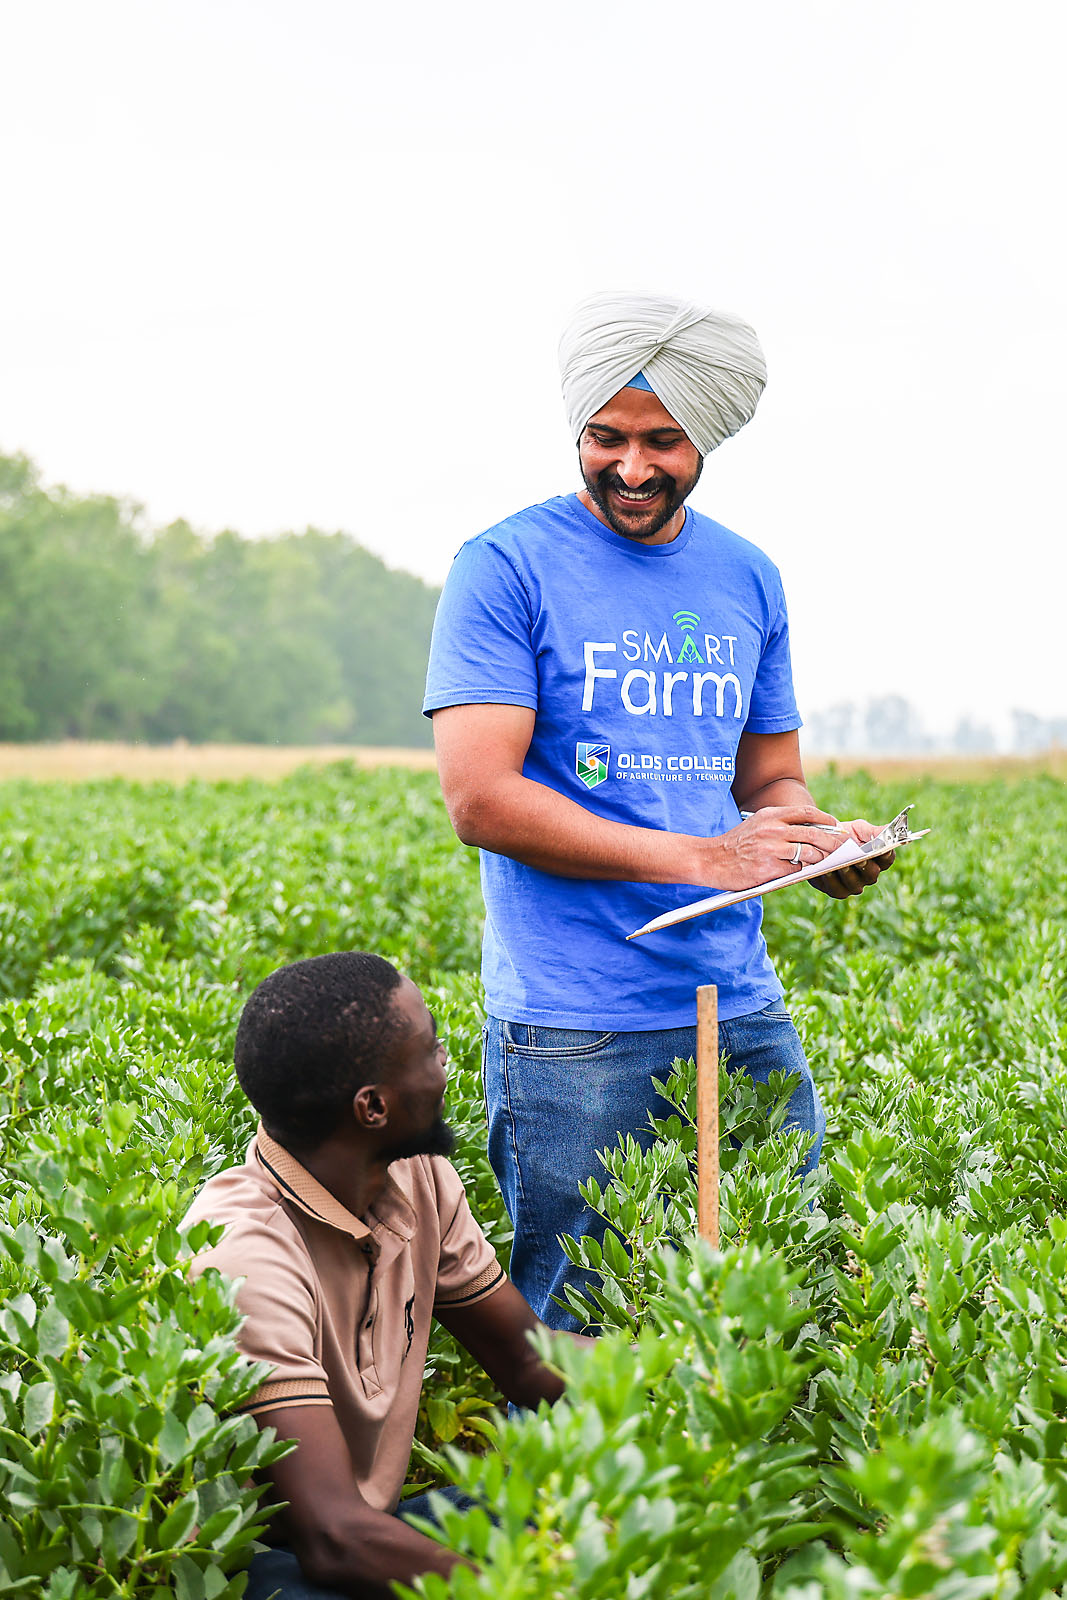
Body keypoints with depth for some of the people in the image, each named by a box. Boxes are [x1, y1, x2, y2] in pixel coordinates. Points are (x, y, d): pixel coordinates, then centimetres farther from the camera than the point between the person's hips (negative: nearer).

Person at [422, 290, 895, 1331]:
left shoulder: (748, 579, 12)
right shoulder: (506, 570, -5)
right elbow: (480, 800, -13)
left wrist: (819, 840, -6)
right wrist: (697, 859, -18)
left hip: (745, 1019, 5)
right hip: (573, 1037, -5)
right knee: (574, 1334, 2)